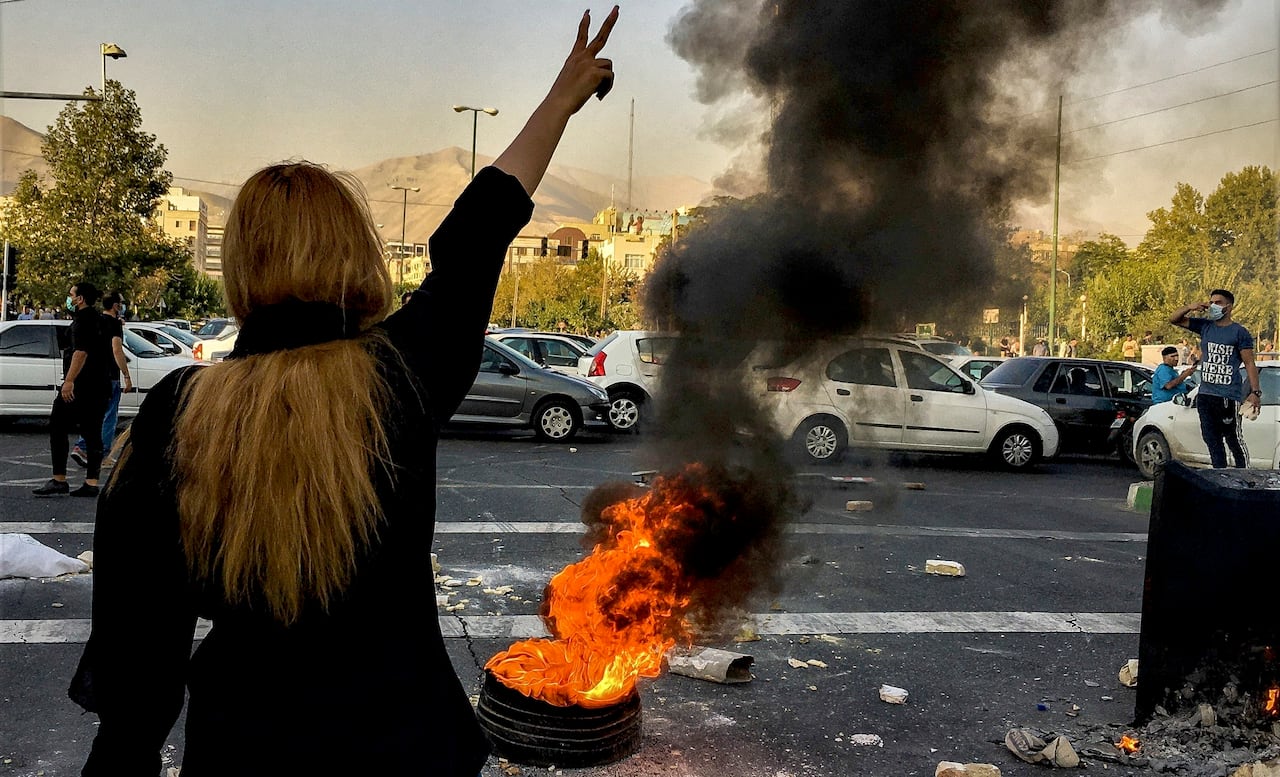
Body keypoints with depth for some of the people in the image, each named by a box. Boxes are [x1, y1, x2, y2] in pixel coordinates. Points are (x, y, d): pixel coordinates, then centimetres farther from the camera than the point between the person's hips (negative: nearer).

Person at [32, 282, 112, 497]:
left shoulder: (82, 319, -10)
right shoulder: (98, 320, 19)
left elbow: (81, 351, -22)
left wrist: (69, 380, -26)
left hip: (79, 387, -9)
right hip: (99, 386, 9)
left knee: (58, 428, -4)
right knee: (92, 433, 6)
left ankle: (59, 480, -7)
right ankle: (91, 483, 4)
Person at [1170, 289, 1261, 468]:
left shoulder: (1239, 332, -2)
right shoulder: (1205, 326, 12)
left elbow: (1249, 364, -3)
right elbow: (1173, 319, 14)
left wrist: (1255, 392, -11)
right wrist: (1190, 307, -5)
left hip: (1228, 397, -6)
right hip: (1205, 394, 6)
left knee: (1234, 440, -5)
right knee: (1212, 440, 10)